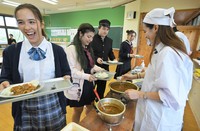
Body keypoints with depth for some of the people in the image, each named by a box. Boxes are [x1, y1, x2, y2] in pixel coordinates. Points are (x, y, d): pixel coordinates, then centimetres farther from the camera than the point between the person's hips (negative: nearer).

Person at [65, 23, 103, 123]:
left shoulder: (88, 48, 9)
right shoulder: (71, 49, -17)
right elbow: (71, 70, -20)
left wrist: (99, 69, -4)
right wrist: (86, 76, -30)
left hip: (89, 84, 8)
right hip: (78, 85, -7)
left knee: (90, 107, 21)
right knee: (78, 110, 14)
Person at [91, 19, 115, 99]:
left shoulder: (109, 40, 8)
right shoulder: (92, 39, -11)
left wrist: (113, 59, -3)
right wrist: (96, 59, -25)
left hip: (105, 68, 6)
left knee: (102, 88, 18)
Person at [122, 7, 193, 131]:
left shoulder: (168, 54, -29)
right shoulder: (162, 50, 2)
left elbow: (171, 96, -28)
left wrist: (140, 94, -21)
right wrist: (135, 76, 14)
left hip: (161, 117, -8)